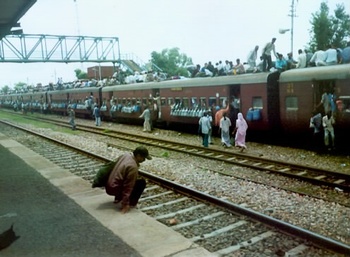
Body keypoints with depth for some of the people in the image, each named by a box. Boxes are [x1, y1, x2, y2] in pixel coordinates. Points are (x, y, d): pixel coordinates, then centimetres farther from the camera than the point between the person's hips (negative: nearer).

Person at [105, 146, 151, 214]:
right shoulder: (133, 167, -23)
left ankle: (118, 198, 25)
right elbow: (128, 187, -23)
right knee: (142, 182, -6)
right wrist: (125, 204, -20)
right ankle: (131, 203, 1)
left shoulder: (125, 155, 2)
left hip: (109, 186, 9)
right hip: (114, 189, -9)